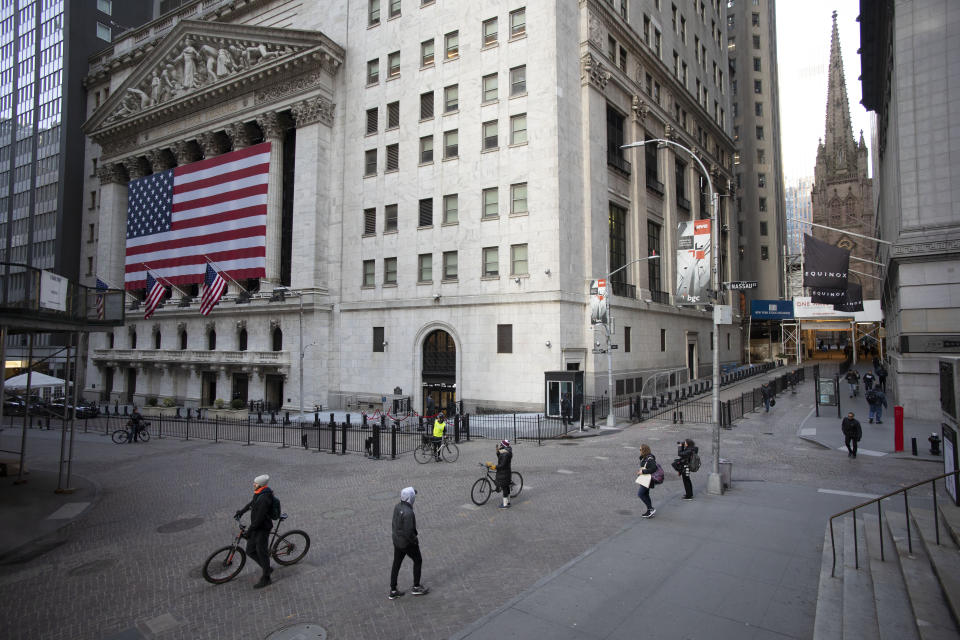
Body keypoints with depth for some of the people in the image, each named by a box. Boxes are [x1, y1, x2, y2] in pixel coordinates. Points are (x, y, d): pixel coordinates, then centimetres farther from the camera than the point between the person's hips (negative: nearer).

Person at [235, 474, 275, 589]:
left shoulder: (264, 498, -28)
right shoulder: (258, 493, 2)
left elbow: (259, 518, -27)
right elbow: (252, 503, 24)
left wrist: (250, 529, -19)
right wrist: (241, 511, 29)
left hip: (262, 529, -9)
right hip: (256, 527, 9)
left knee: (261, 553, 3)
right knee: (250, 551, 15)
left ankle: (266, 578, 20)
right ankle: (267, 568, 31)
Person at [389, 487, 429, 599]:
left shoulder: (398, 506, -5)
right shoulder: (408, 513, -31)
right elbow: (408, 532, -29)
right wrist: (415, 540, -12)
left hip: (396, 540, 8)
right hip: (407, 543, -8)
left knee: (396, 564, 17)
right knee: (418, 561, 15)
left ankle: (393, 591, 27)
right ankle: (416, 587, 27)